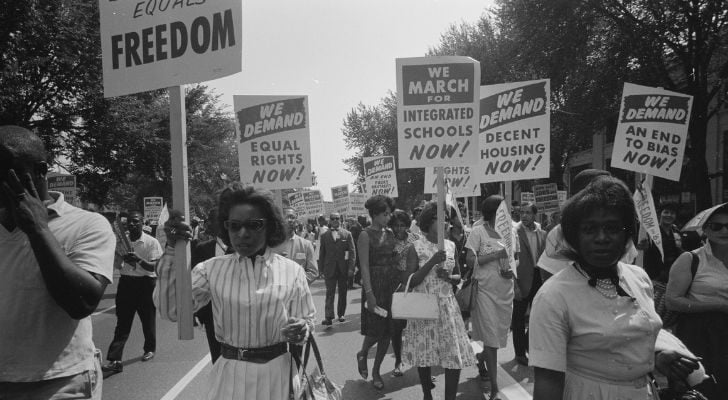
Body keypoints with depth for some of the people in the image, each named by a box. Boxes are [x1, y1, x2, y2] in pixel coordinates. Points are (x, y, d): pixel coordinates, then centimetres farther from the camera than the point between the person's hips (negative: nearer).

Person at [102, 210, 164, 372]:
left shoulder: (151, 242, -7)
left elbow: (152, 267, -12)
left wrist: (139, 259, -30)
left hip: (146, 283, -2)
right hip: (126, 282, 3)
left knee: (148, 319, 11)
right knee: (122, 322, 0)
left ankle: (150, 349, 33)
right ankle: (115, 360, -2)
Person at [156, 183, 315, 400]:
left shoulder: (292, 271, -5)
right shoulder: (212, 269, -2)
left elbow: (306, 321, 0)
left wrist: (301, 330, -23)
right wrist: (173, 249, -17)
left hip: (276, 374, 0)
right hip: (230, 375, 1)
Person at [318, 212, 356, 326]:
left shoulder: (347, 234, 3)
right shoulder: (324, 235, 5)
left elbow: (352, 251, -1)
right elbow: (322, 253, 7)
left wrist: (351, 268, -9)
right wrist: (322, 269, 1)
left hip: (343, 268, 1)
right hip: (330, 269, 0)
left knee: (342, 292, 10)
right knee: (330, 293, -5)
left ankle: (341, 314, 22)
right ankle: (328, 317, -9)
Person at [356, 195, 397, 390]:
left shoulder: (390, 233, 9)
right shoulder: (366, 235, -9)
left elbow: (394, 259, 11)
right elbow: (364, 266, -13)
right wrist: (369, 293, -19)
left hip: (392, 284, 6)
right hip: (375, 284, -6)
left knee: (387, 330, 8)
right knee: (375, 329, -2)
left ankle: (376, 370, 23)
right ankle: (362, 354, 31)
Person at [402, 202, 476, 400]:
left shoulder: (451, 246, 3)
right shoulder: (416, 247, -9)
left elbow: (458, 276, 13)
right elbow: (409, 281, -13)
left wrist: (449, 277, -10)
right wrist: (432, 262, -21)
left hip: (447, 306, 3)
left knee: (455, 355, -1)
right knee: (424, 355, 9)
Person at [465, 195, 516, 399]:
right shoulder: (479, 232, -6)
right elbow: (470, 260, -11)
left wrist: (512, 271, -7)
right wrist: (496, 254, -17)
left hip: (506, 290, 5)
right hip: (485, 290, -5)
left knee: (500, 334, 14)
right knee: (491, 338, -4)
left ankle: (481, 362, 42)